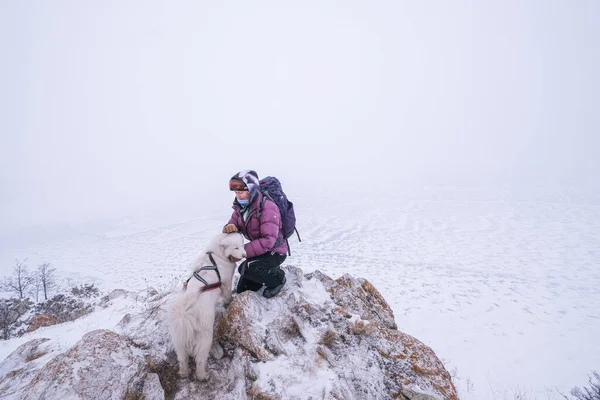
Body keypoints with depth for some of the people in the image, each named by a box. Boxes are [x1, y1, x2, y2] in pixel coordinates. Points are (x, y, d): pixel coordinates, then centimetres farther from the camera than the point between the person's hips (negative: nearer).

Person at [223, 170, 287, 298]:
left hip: (275, 251, -7)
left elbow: (268, 240, -34)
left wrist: (244, 251, -35)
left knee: (247, 268, -31)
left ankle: (278, 278, -4)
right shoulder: (241, 207, -4)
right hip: (259, 249, 8)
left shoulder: (267, 207, -28)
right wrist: (229, 228, -26)